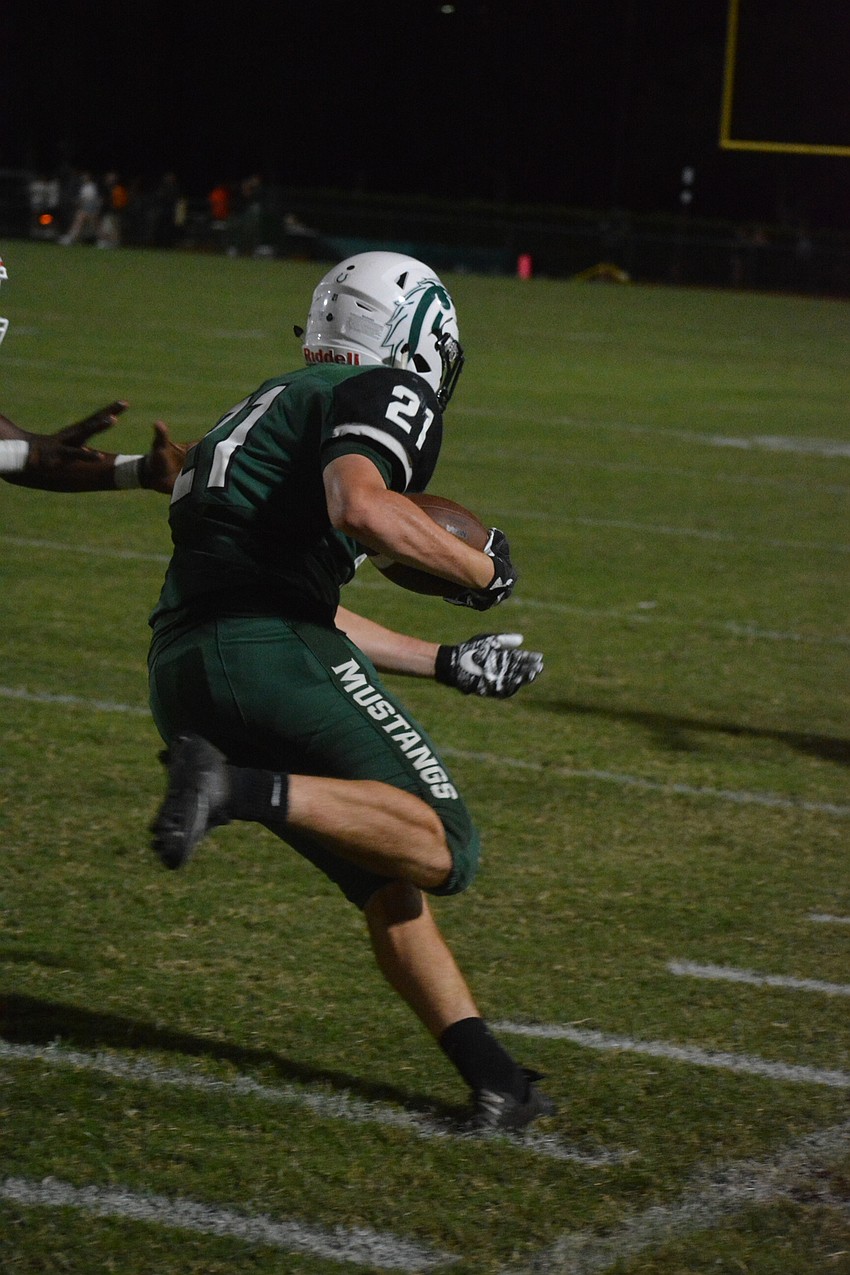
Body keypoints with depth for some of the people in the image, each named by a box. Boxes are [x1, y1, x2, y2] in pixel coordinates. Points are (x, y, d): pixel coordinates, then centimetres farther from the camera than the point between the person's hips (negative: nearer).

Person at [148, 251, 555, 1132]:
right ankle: (241, 789, -23)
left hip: (178, 676, 9)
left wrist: (445, 663, 41)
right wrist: (479, 568, -3)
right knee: (438, 849, -10)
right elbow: (361, 506, -20)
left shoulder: (282, 401, 31)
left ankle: (493, 1081, 8)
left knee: (390, 886, 14)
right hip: (263, 652, -9)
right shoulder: (386, 394, 4)